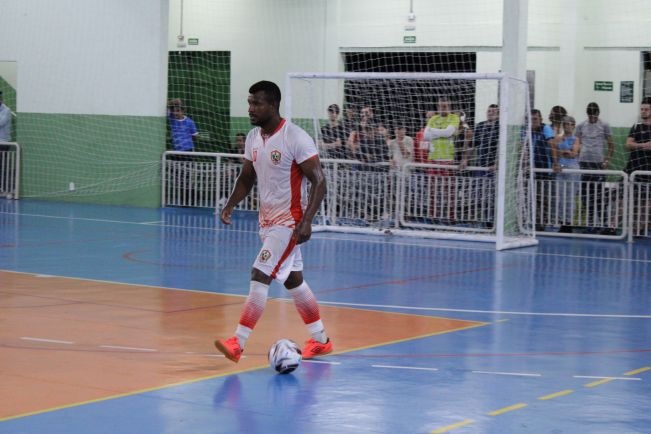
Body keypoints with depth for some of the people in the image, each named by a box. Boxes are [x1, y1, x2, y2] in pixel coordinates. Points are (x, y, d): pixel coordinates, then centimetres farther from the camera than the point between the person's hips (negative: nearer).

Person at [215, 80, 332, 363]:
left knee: (260, 276, -14)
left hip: (289, 220, -8)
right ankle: (320, 340, 26)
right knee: (293, 280, 15)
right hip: (267, 220, 8)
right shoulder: (253, 138, 5)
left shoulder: (296, 138, -18)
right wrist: (230, 205, 0)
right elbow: (247, 177, 16)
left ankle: (238, 344, -13)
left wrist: (306, 221, -26)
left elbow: (319, 181, -18)